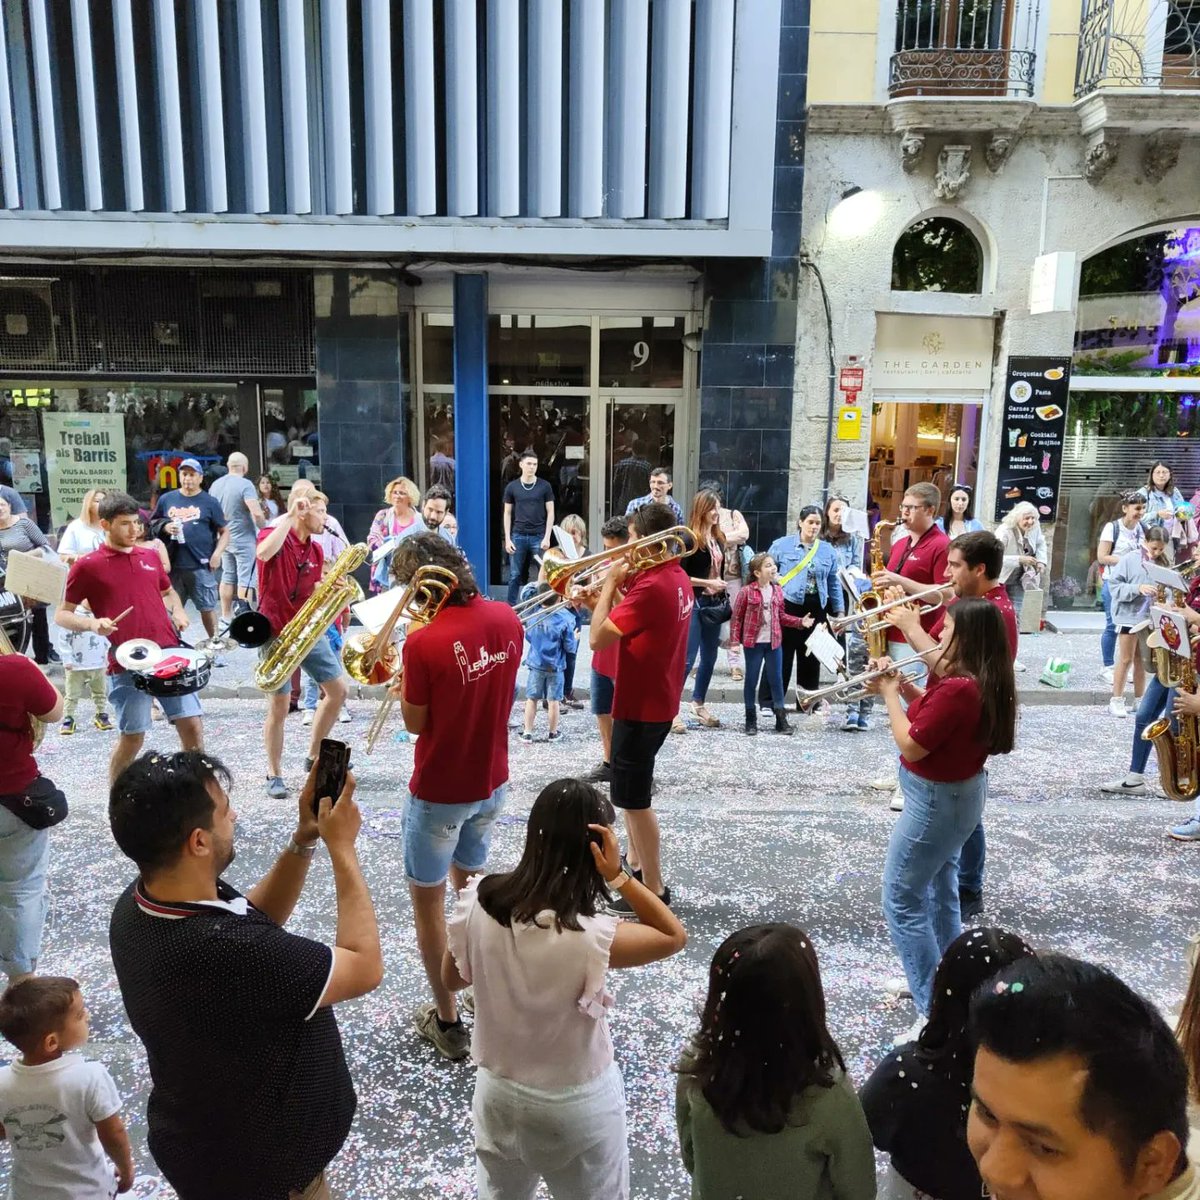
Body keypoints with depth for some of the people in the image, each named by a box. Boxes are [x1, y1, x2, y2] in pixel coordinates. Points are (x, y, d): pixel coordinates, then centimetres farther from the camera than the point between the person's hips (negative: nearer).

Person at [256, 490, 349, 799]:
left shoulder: (316, 550, 10)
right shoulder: (272, 534, -9)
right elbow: (264, 554, -34)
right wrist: (290, 515, -29)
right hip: (275, 632, -7)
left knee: (338, 690, 9)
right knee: (279, 708, -3)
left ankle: (314, 757, 26)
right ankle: (274, 775, 14)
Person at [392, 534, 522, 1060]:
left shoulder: (423, 641, -25)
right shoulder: (507, 619, -7)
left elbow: (416, 723, -14)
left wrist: (403, 679, -1)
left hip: (439, 794, -6)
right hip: (492, 782, 6)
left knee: (428, 902, 13)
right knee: (469, 884, 27)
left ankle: (448, 1022, 24)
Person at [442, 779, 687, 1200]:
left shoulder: (476, 904, -21)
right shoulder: (590, 938, -33)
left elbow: (452, 979, -2)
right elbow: (675, 936, -16)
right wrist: (619, 876, -25)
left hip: (498, 1091, 4)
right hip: (575, 1104, -3)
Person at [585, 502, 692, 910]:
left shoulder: (650, 585, -25)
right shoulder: (677, 578, 6)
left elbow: (598, 638, -23)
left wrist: (611, 583, -14)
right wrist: (605, 600, 0)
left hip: (640, 706, -10)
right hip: (657, 701, 10)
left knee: (634, 798, 2)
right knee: (631, 790, 24)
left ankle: (654, 889, 13)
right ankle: (636, 864, 38)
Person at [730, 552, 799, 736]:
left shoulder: (778, 591, 5)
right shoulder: (747, 592, -10)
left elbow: (782, 616, 12)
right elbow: (737, 618, -7)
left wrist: (800, 621, -1)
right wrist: (735, 640, -13)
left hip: (774, 642, 4)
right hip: (753, 642, -4)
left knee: (776, 680, 8)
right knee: (751, 680, 6)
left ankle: (781, 720, 15)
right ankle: (751, 719, 17)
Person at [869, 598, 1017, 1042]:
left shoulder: (957, 688, -30)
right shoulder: (981, 681, 0)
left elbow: (910, 745, -25)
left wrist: (890, 694, -13)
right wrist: (907, 688, -1)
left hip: (938, 801, -10)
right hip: (957, 791, 10)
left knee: (902, 900, -1)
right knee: (939, 887, 24)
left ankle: (935, 1012, 5)